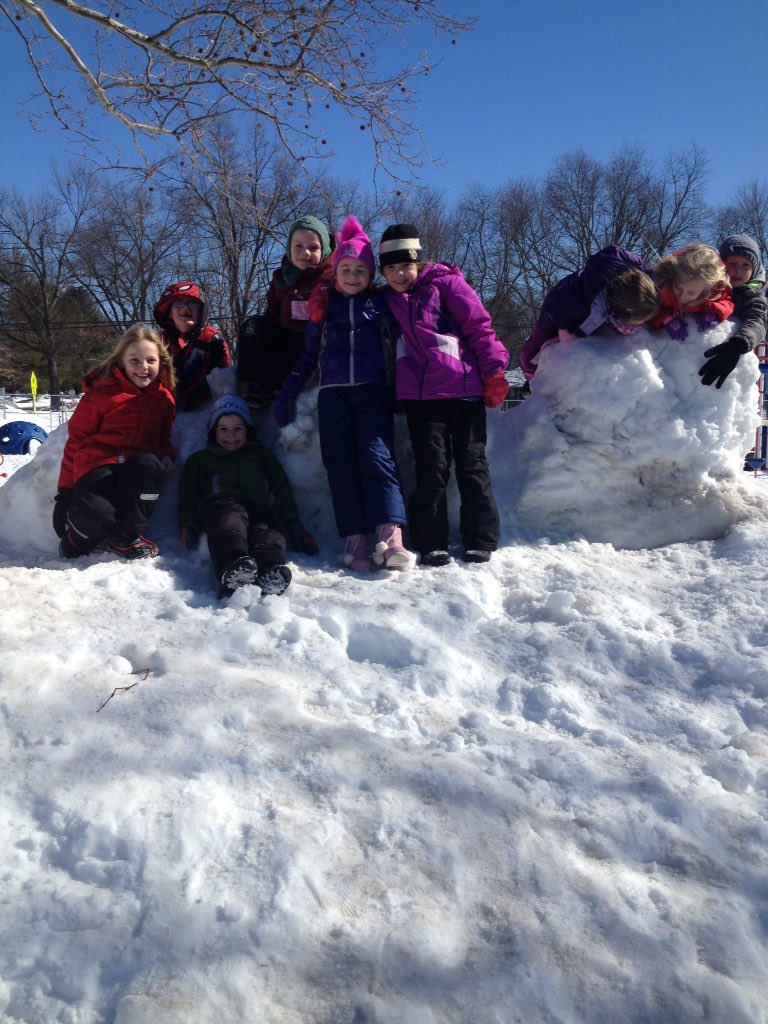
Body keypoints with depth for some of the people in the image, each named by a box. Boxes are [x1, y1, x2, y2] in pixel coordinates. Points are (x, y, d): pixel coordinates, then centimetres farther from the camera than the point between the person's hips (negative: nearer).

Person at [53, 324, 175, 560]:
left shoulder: (164, 399, 11)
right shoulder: (102, 393, 0)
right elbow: (77, 439, 3)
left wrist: (166, 459, -1)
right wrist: (66, 489, 2)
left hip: (137, 469, 3)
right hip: (100, 465, -3)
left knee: (148, 464, -34)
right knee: (96, 516, -33)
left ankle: (126, 535, -16)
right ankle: (77, 539, 7)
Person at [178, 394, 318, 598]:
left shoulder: (260, 455, 37)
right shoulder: (199, 460, 36)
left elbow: (282, 490, 28)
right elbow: (187, 495, 27)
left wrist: (294, 526, 13)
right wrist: (187, 524, 6)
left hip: (258, 509, 2)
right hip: (221, 505, -1)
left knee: (269, 534, -37)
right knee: (231, 525, -41)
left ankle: (271, 573, -68)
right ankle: (234, 568, -72)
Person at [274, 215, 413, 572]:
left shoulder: (381, 303, 10)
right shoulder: (324, 305, 15)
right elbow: (308, 354, 20)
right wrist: (288, 393, 16)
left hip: (373, 392, -2)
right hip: (333, 394, 3)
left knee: (377, 456, -18)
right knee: (341, 465, -5)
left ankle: (391, 537, -29)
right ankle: (354, 540, -7)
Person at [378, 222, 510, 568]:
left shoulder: (445, 283, 1)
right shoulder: (388, 298, 14)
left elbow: (479, 326, -3)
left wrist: (494, 371, -8)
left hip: (464, 387, -3)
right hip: (420, 394, 3)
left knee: (472, 464, 3)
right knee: (432, 467, 1)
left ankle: (481, 541, 7)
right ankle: (431, 544, 4)